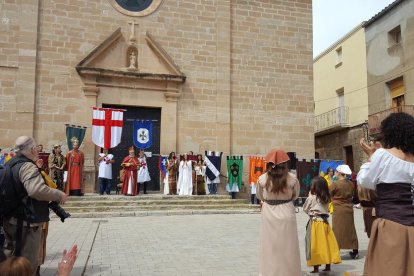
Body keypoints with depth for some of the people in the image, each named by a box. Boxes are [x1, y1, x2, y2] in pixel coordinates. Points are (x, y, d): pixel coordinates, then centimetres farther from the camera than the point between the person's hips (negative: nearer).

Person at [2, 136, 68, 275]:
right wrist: (59, 195, -25)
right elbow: (37, 190, -38)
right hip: (26, 223, -10)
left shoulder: (12, 164, 10)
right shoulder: (27, 166, -21)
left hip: (12, 220, 10)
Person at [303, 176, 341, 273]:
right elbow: (327, 209, 15)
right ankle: (328, 266, 17)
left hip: (315, 222, -5)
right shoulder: (327, 198, 5)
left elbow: (305, 209, 1)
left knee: (315, 244, -1)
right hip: (325, 222, 6)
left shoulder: (311, 198, -10)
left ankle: (316, 268, 3)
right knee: (326, 243, 10)